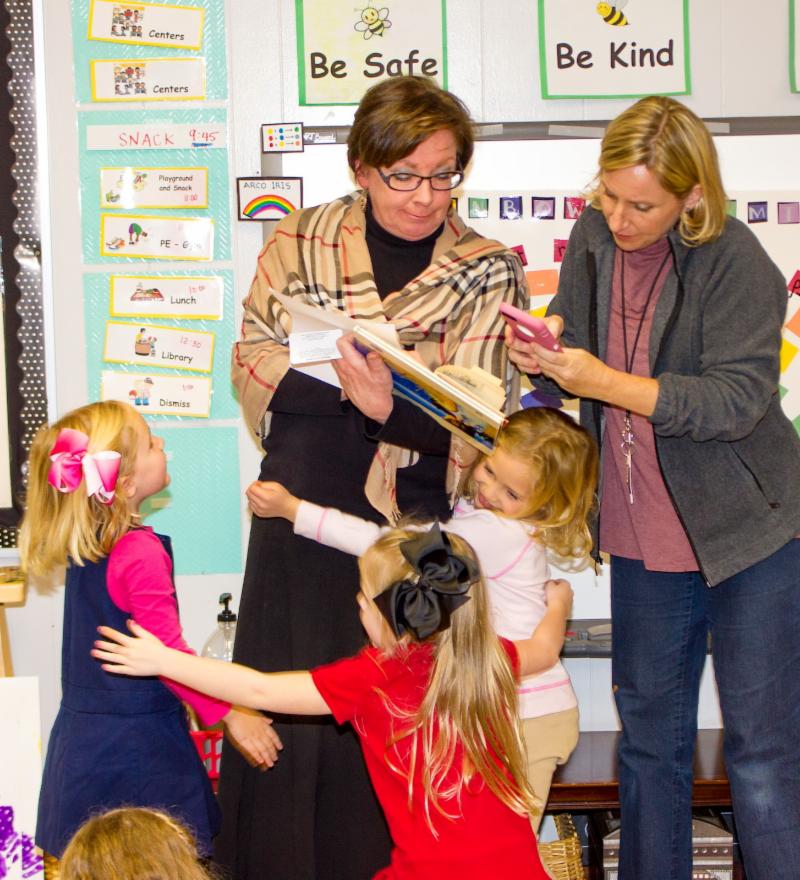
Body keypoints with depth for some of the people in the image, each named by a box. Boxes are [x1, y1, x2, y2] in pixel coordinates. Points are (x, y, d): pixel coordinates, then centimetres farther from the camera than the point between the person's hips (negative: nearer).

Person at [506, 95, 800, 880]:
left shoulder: (734, 262, -18)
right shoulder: (593, 236, -1)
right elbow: (575, 337, 13)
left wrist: (606, 383, -31)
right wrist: (547, 343, -10)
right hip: (645, 537, 6)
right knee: (649, 734, 18)